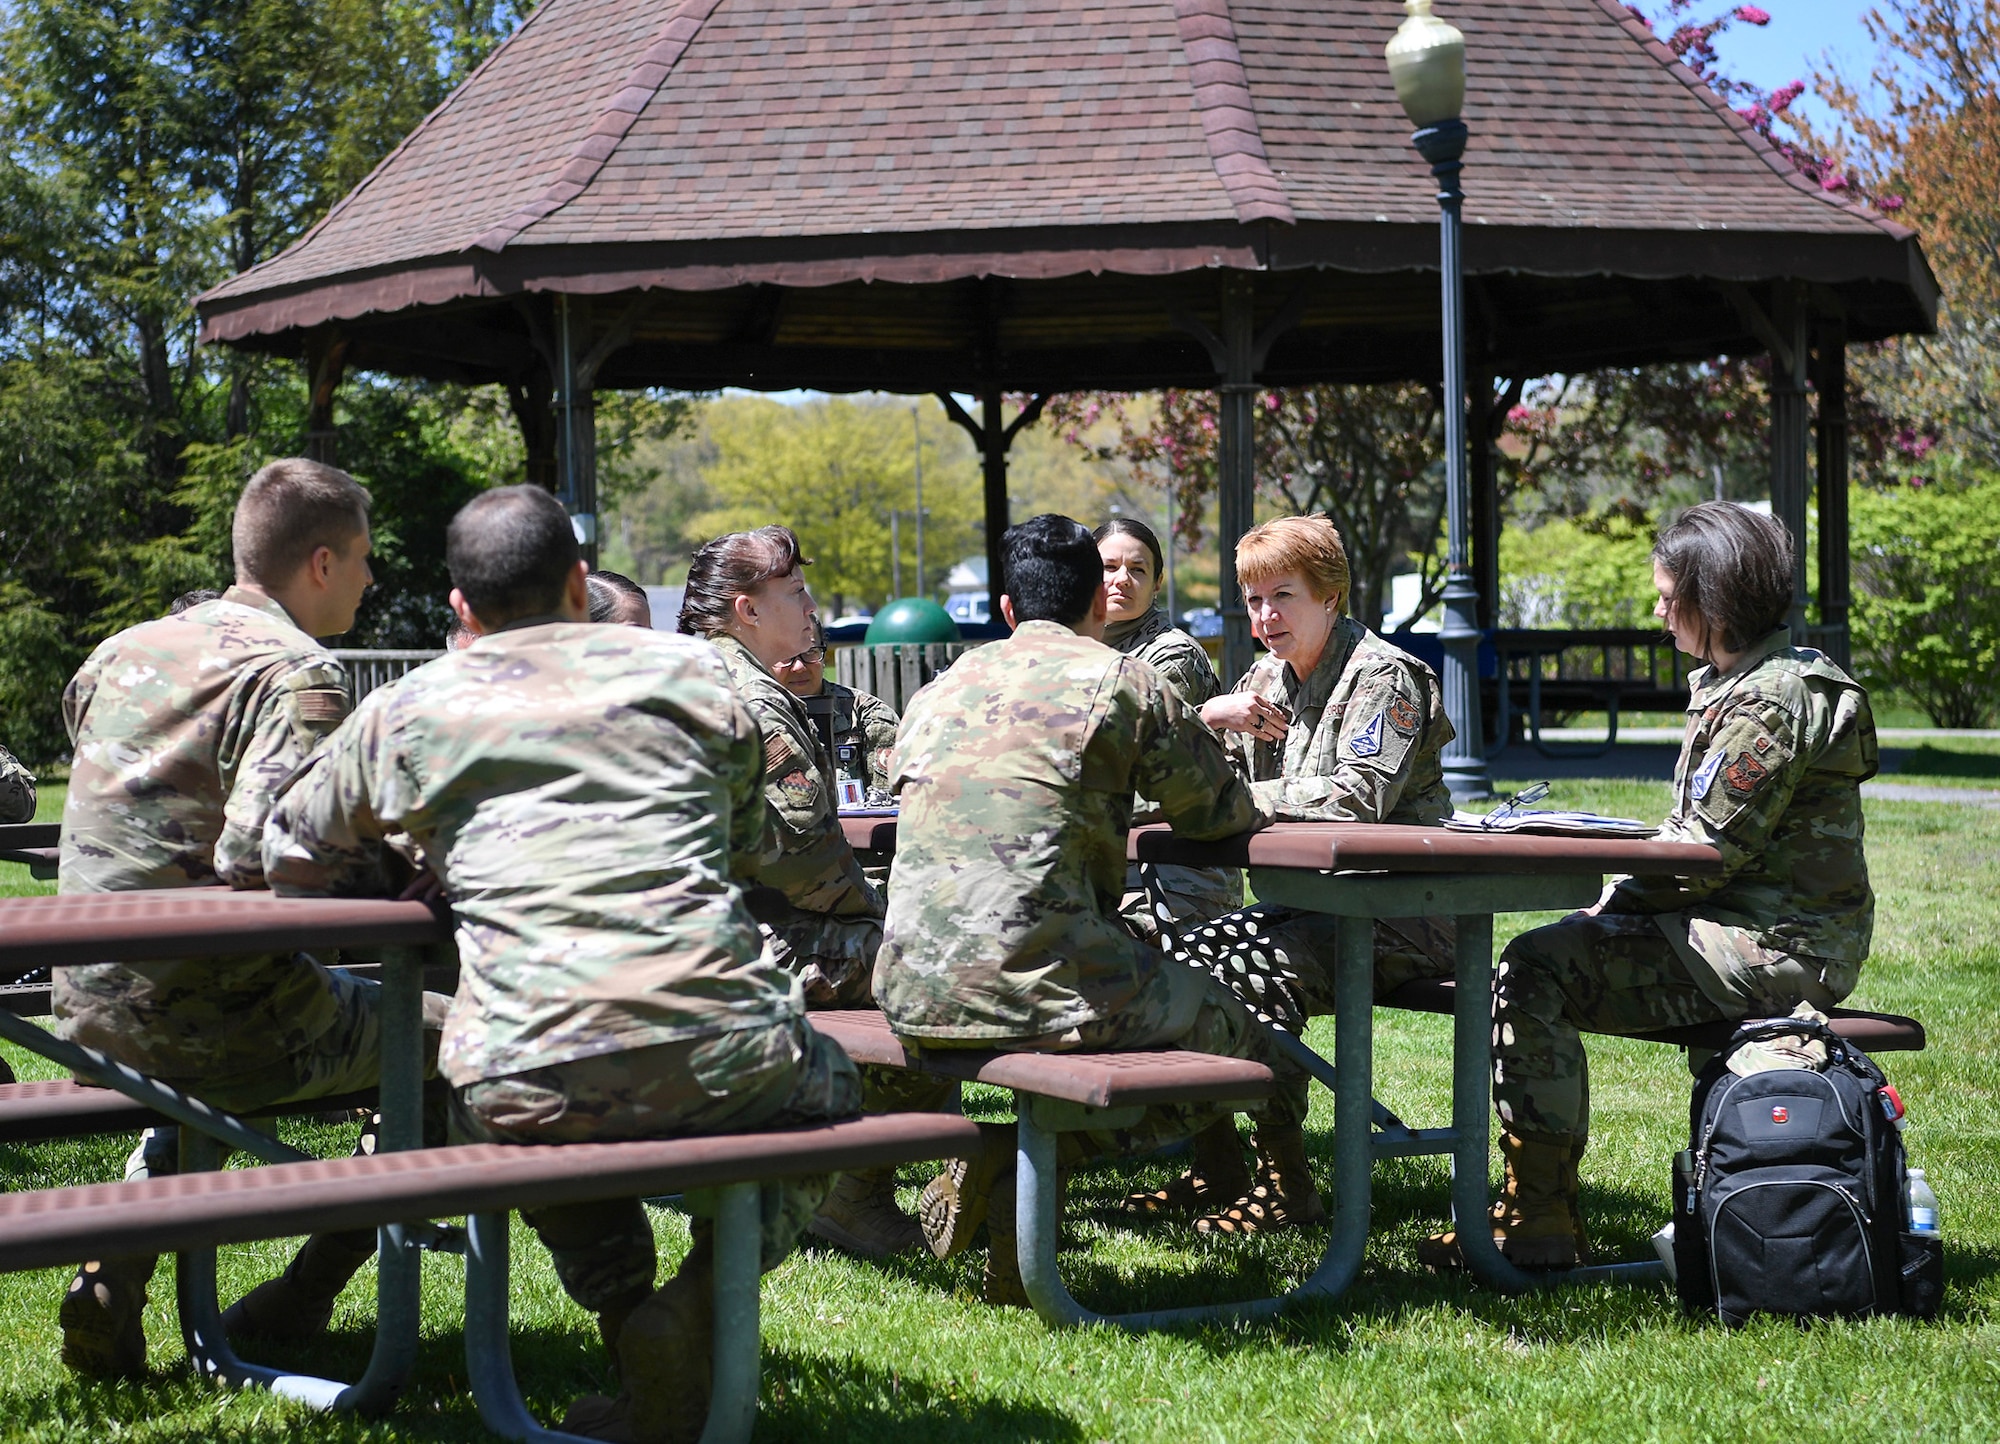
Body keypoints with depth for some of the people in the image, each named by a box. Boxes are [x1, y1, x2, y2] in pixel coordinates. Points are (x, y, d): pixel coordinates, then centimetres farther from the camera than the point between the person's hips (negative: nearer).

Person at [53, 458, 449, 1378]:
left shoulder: (125, 650, 9)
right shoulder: (300, 676, -15)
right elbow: (255, 865, -28)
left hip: (90, 1014, 7)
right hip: (216, 1023, -7)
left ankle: (117, 1273, 19)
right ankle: (305, 1293, 14)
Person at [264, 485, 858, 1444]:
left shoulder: (407, 711, 13)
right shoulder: (691, 672, 16)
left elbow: (291, 858, 27)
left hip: (523, 1088, 1)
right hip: (714, 1058, -1)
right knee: (828, 1089, 33)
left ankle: (627, 1313, 14)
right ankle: (699, 1300, 5)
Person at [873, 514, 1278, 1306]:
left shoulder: (940, 688, 18)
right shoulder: (1122, 679, 2)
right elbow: (1212, 807, 11)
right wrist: (1256, 810, 36)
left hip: (913, 994, 7)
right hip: (1030, 971, -7)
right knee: (1237, 1046, 15)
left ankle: (991, 1155, 11)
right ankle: (1026, 1154, -5)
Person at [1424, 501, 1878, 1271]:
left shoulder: (1766, 704, -17)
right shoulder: (1737, 684, 17)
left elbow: (1706, 854, -20)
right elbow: (1696, 830, 19)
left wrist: (1615, 899, -5)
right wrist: (1615, 899, 7)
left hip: (1770, 948, -11)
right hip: (1748, 925, 11)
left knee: (1532, 973, -18)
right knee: (1541, 953, 15)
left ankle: (1537, 1225, -13)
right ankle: (1537, 1211, 13)